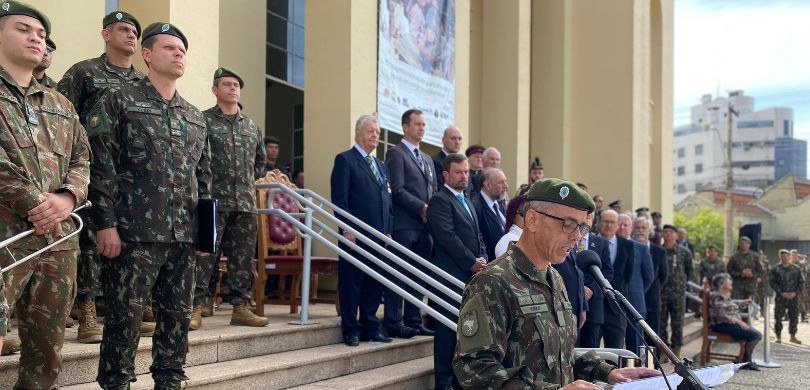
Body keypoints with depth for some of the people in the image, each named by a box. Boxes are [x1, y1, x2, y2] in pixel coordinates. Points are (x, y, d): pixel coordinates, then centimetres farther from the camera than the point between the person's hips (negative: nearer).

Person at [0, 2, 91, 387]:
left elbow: (82, 160, 15)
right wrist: (33, 203, -15)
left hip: (59, 242, 6)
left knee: (47, 357, 10)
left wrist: (68, 198, -5)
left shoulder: (61, 105, 22)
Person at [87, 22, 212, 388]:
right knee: (125, 318, -2)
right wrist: (106, 223, -13)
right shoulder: (119, 100, 0)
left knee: (178, 317, 9)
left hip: (184, 235, 6)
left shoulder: (195, 118, 18)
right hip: (135, 232, -6)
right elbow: (100, 166, -6)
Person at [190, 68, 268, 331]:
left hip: (245, 203, 6)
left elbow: (260, 160, 28)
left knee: (243, 258, 7)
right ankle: (196, 308, -2)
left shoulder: (252, 127, 16)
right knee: (205, 257, -7)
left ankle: (241, 307, 14)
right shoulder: (203, 121, -1)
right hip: (213, 201, -5)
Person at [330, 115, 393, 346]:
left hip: (379, 236, 7)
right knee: (351, 283, -1)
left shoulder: (381, 166, 22)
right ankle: (350, 331, 6)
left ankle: (370, 328, 17)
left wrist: (388, 230, 11)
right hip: (355, 236, -7)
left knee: (374, 284, 9)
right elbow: (339, 199, -9)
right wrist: (348, 229, -15)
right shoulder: (345, 160, -1)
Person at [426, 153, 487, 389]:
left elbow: (477, 235, 22)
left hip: (471, 275, 8)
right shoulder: (440, 201, -6)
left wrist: (483, 259, 4)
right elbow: (447, 237, -14)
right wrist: (472, 263, -12)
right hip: (451, 275, -8)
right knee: (448, 329, -6)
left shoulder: (466, 202, 22)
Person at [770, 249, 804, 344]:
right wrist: (781, 293, -12)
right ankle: (778, 337, 7)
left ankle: (793, 336, 17)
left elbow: (801, 282, 7)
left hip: (794, 297, 2)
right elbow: (772, 283, -2)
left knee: (794, 317, 4)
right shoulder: (775, 269, 2)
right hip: (780, 297, -2)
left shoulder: (796, 269, 7)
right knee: (778, 317, -3)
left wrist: (796, 292, -7)